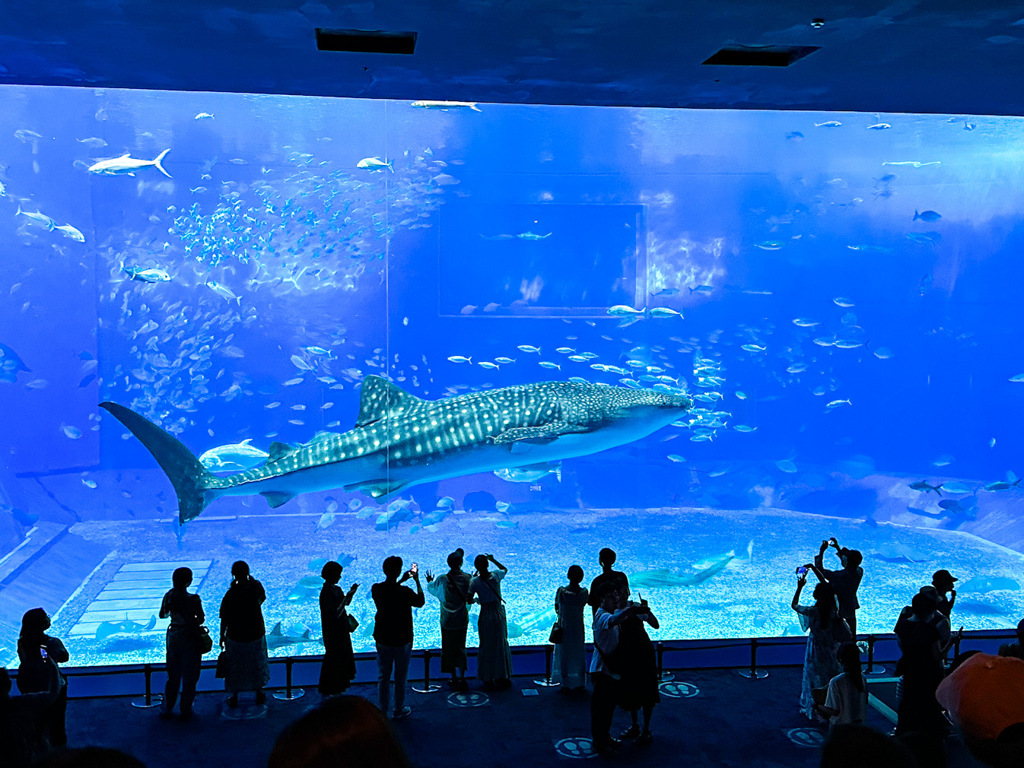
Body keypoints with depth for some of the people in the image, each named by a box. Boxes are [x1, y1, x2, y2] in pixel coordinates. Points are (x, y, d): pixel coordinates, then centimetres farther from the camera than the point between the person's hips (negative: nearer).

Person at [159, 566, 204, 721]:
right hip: (190, 638, -5)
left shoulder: (169, 596, -6)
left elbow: (162, 615, 7)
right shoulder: (193, 599, -22)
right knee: (189, 676, 10)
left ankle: (166, 710, 27)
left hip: (173, 637, 5)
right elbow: (201, 620, -15)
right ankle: (186, 712, 18)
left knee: (173, 675, 19)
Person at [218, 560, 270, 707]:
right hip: (256, 634, 2)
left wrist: (222, 636, 1)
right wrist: (251, 580, 4)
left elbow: (224, 619, -14)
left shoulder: (230, 595, -21)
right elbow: (263, 598, 10)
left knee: (235, 667, 17)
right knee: (257, 664, 22)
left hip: (236, 637, -2)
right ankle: (259, 694, 35)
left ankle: (234, 697, 29)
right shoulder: (256, 587, -14)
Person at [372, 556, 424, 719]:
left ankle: (383, 710, 24)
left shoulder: (376, 589, -10)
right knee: (400, 677, 13)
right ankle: (399, 710, 25)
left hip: (383, 640, 4)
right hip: (402, 641, -3)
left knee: (383, 677, 15)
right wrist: (416, 580, -1)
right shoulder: (404, 592, -24)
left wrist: (401, 580, 14)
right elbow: (420, 602, -5)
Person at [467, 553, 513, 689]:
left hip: (485, 615, -2)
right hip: (499, 613, 2)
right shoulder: (496, 576, -7)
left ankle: (488, 680, 16)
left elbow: (469, 600, -13)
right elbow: (505, 569, 16)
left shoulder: (475, 581, -13)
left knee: (486, 646, 10)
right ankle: (503, 677, 26)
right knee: (501, 644, 16)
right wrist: (493, 560, 20)